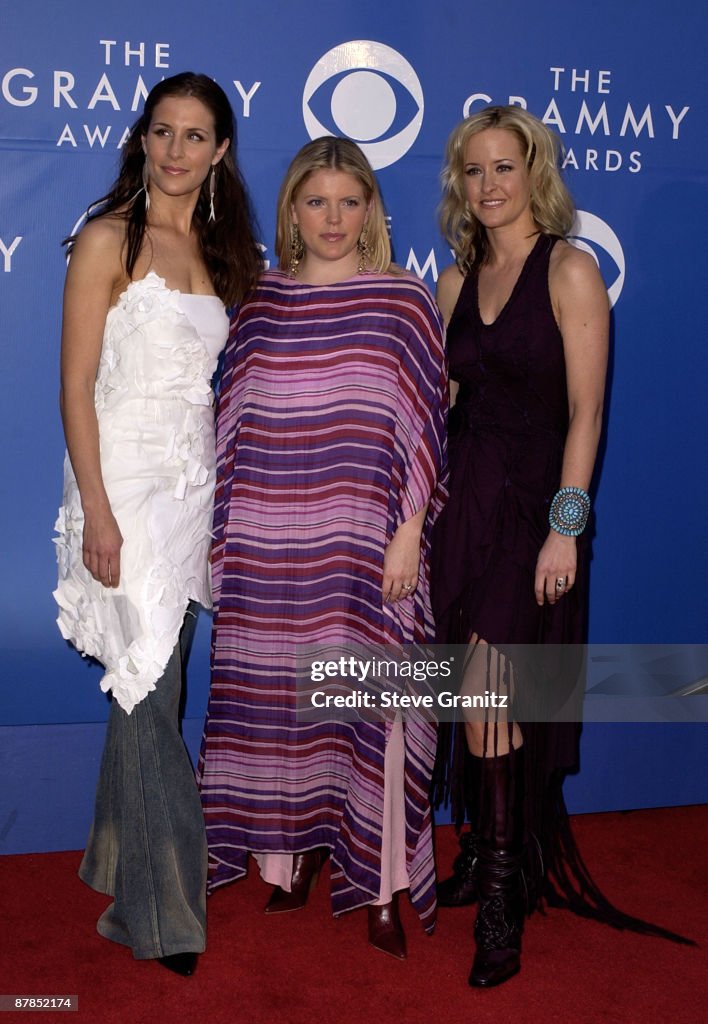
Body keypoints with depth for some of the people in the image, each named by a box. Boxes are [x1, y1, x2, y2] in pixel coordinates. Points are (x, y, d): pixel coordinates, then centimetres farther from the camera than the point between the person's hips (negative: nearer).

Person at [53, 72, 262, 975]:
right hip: (126, 480, -6)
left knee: (152, 687, 13)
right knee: (148, 693, -5)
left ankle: (121, 856, 31)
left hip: (195, 484, 6)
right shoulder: (109, 239, -4)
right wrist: (97, 511, -16)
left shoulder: (221, 253, 14)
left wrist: (222, 497, 12)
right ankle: (161, 908, 8)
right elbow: (76, 385, -9)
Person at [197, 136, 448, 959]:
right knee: (276, 700, 8)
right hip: (269, 549, 3)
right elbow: (233, 427, 11)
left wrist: (408, 533, -7)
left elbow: (424, 429, 0)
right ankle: (288, 853, 26)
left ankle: (377, 878, 14)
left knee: (369, 704, 1)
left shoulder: (404, 303, 1)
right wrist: (223, 537, 9)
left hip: (365, 546, -2)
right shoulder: (258, 304, 8)